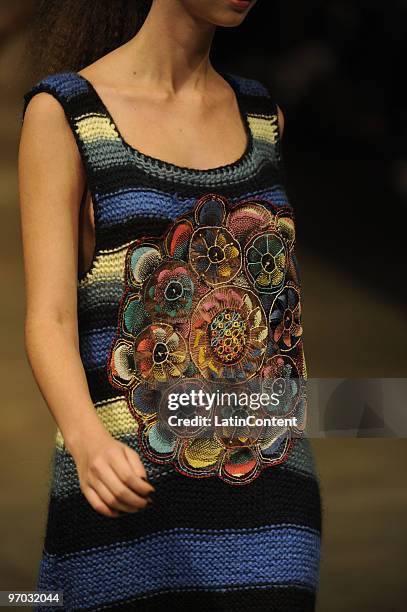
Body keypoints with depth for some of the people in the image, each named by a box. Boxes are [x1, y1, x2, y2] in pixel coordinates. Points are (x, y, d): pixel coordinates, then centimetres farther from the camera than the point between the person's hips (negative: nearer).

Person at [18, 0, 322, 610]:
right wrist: (86, 441, -31)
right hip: (129, 496, -3)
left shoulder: (261, 113, 13)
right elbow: (49, 321, -11)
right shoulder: (64, 112, -2)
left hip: (263, 502, 4)